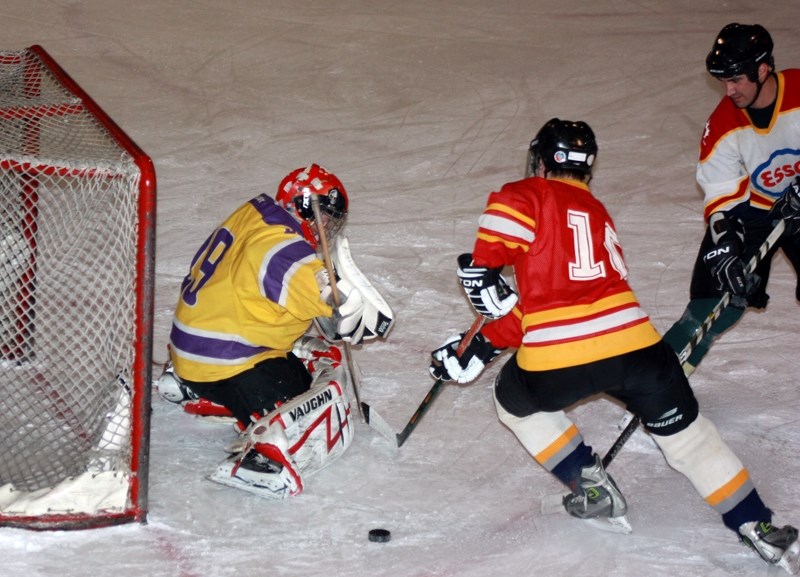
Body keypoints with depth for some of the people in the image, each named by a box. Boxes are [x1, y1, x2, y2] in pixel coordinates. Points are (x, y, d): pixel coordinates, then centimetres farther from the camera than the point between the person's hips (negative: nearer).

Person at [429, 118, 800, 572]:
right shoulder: (598, 212, 26)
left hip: (554, 364, -4)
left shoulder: (523, 197, 8)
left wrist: (481, 348, 11)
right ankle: (761, 528, 17)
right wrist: (483, 346, 22)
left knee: (514, 401, 28)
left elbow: (481, 270, -5)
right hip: (633, 343, 4)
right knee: (686, 432, 20)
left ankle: (593, 487, 22)